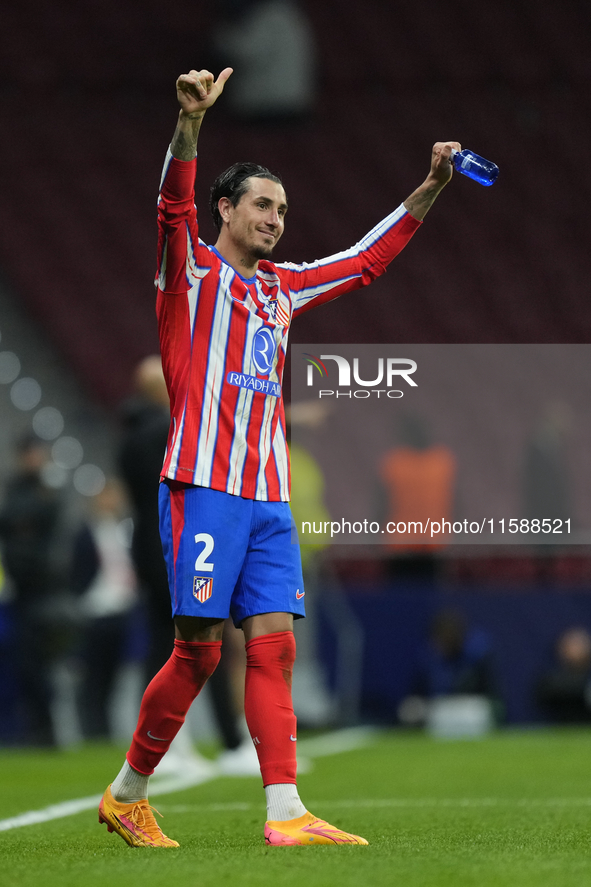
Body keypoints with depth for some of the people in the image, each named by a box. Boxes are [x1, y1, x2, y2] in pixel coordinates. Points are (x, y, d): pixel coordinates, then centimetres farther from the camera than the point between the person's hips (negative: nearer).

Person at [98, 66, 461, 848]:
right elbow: (173, 204, -16)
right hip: (203, 488, -6)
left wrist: (429, 189, 23)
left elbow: (367, 259, 31)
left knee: (274, 643, -4)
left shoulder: (281, 288, 21)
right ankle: (126, 795, 9)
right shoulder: (192, 270, 3)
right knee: (199, 650, -6)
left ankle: (285, 812, -9)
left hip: (269, 498, 6)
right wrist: (191, 120, -33)